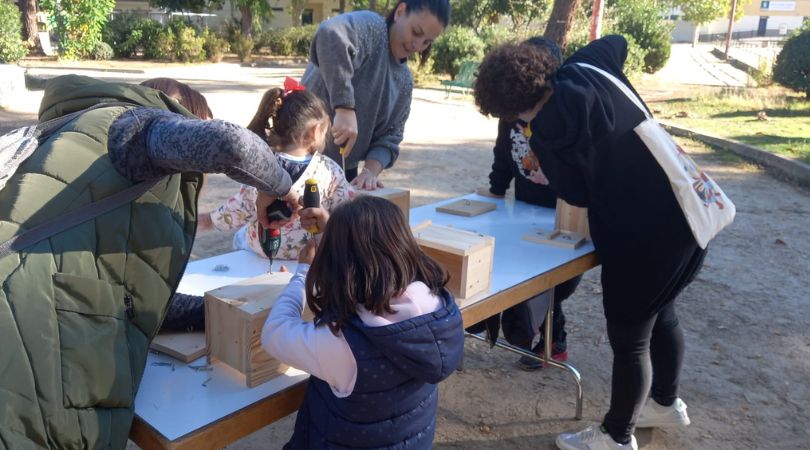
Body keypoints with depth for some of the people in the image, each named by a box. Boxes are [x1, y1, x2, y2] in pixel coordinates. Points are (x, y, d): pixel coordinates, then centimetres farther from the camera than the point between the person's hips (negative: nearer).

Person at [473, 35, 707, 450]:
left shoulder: (546, 131, -21)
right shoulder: (587, 67, 0)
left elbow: (578, 194, -8)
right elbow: (617, 41, 24)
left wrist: (549, 171, 11)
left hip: (644, 238, -9)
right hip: (687, 214, 9)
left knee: (628, 338, 10)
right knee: (659, 314, 27)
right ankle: (666, 403, 50)